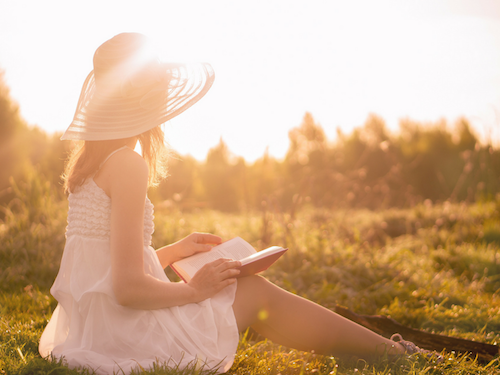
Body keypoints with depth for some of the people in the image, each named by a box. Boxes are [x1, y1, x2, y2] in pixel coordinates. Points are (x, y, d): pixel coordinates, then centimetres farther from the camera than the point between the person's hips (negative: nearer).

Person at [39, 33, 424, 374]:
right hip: (121, 336, -9)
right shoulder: (128, 164, -19)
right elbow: (128, 288, -23)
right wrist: (195, 288, -9)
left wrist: (175, 251, 15)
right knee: (256, 292, 5)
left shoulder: (86, 162, 10)